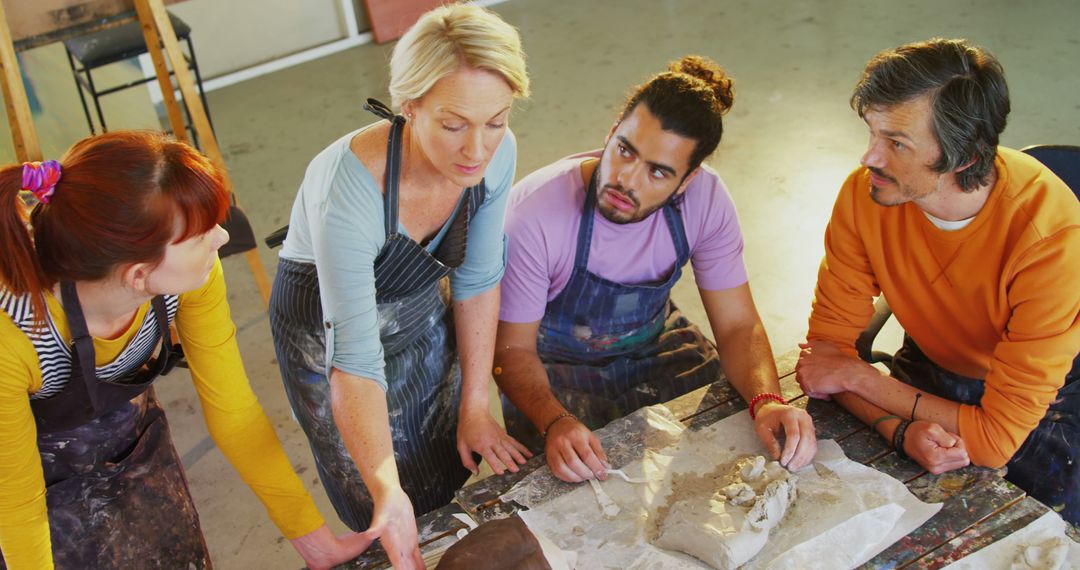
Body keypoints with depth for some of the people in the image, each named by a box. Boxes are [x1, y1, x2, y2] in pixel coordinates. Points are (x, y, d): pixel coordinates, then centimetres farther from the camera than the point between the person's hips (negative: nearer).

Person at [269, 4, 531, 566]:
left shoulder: (496, 152, -23)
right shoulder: (351, 186, -40)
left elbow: (477, 280, -10)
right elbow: (354, 360, -39)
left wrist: (474, 408, -6)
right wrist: (389, 495, -48)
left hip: (421, 319, 5)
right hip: (327, 327, -4)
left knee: (455, 480, 22)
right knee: (396, 520, 11)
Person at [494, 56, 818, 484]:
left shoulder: (705, 198, -20)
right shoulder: (533, 215, -31)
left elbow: (738, 325, -12)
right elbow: (513, 348, -20)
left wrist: (768, 401, -33)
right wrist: (555, 422, -39)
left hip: (655, 348, 4)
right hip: (558, 366, -3)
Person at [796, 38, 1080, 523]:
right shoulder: (865, 193, -22)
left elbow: (998, 437, -29)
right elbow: (827, 340, -13)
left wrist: (857, 376, -22)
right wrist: (900, 428, -32)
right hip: (931, 369, 3)